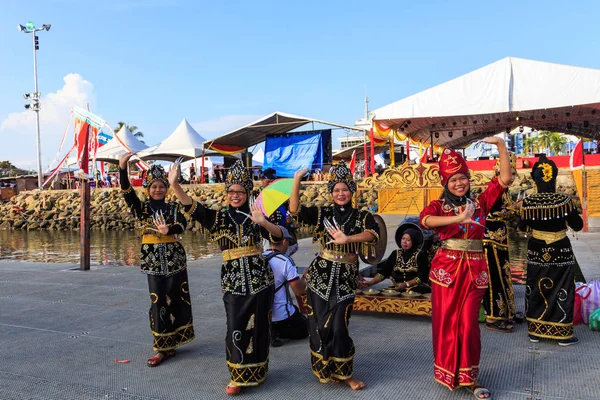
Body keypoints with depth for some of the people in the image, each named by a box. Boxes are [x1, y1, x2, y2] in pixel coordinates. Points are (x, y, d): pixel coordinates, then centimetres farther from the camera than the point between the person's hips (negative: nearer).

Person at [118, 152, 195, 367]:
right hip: (153, 260, -1)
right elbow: (127, 192, -15)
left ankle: (171, 342, 20)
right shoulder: (142, 207, 2)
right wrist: (122, 169, -31)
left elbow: (182, 224, -13)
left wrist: (168, 230, -35)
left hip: (174, 258, 1)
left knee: (176, 298, 5)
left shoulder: (173, 207, 4)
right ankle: (163, 347, 9)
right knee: (158, 301, 1)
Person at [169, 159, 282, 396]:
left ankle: (256, 373, 28)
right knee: (236, 330, 0)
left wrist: (263, 222, -24)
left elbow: (278, 236, -5)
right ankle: (239, 376, 20)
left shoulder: (255, 216, 4)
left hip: (260, 279, 1)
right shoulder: (218, 217, 2)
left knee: (258, 328, 8)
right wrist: (174, 185, -27)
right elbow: (192, 208, -12)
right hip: (233, 282, -1)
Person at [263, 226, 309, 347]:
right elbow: (299, 291, -17)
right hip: (281, 314, -6)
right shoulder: (286, 261, -20)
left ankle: (267, 329, 6)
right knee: (304, 328, 19)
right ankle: (276, 332, -6)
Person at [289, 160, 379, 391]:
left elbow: (373, 233, -20)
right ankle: (324, 368, 27)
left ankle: (343, 371, 20)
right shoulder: (322, 214, 3)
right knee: (320, 322, 7)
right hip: (321, 274, 1)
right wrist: (297, 180, -18)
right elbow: (295, 210, -10)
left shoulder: (362, 216, 1)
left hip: (345, 277, -1)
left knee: (339, 325, 0)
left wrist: (347, 239, -35)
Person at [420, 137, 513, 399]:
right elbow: (425, 220, -22)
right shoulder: (439, 206, 0)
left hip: (474, 269, 1)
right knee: (446, 322, 6)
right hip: (446, 267, -1)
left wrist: (501, 146, -6)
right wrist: (458, 218, -32)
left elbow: (505, 179, -1)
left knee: (468, 323, 4)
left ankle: (468, 377, 19)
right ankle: (448, 373, 24)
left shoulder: (480, 202, 7)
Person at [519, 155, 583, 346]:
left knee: (535, 289, 14)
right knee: (562, 290, 10)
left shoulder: (527, 202, -11)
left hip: (536, 251, 2)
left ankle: (535, 331, 23)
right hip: (560, 252, -2)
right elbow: (577, 225, -8)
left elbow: (522, 226, 2)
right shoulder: (564, 200, -16)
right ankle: (563, 333, 17)